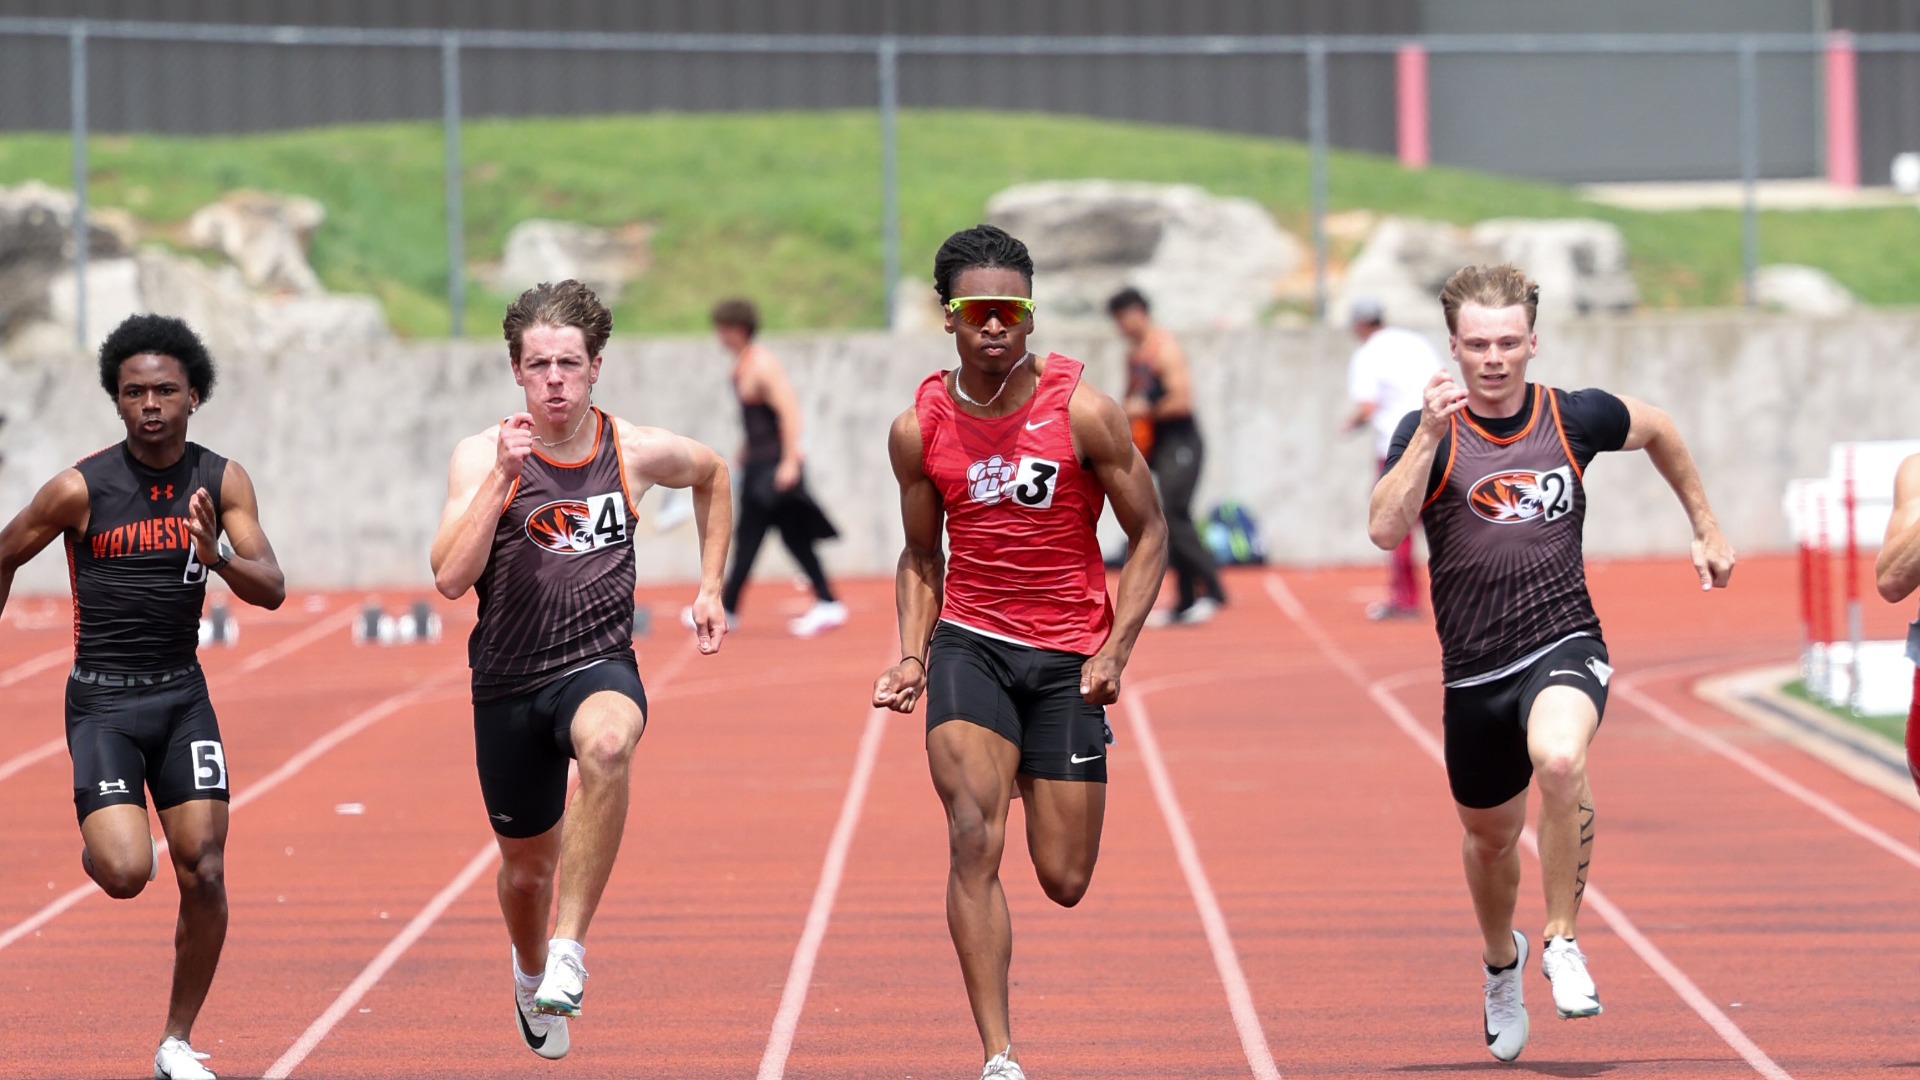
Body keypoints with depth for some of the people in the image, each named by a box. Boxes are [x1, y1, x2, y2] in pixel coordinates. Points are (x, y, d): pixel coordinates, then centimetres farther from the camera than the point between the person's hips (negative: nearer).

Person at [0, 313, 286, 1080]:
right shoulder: (82, 489, -11)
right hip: (102, 700, -3)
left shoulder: (222, 482, -2)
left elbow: (271, 591, -8)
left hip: (182, 693, 3)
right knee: (127, 874, -18)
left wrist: (218, 557, -28)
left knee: (204, 874, -4)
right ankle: (98, 841, 21)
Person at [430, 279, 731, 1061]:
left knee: (607, 741, -38)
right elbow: (451, 579, -19)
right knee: (527, 861, 15)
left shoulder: (637, 452, -2)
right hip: (508, 683, 1)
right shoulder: (482, 457, -7)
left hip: (600, 666, -1)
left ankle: (569, 947, -32)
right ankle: (529, 971, 51)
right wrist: (501, 475, -25)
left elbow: (712, 476, 22)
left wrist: (710, 588, 16)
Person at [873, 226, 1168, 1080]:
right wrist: (912, 655, -2)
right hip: (969, 644, 0)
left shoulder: (1081, 412, -10)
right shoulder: (919, 430, -2)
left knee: (1064, 881, 4)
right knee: (974, 841, -20)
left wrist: (1114, 650, -11)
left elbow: (1148, 534, -2)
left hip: (1067, 655, 0)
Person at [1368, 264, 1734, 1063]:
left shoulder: (1576, 419, -3)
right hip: (1474, 669, 2)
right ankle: (1502, 962, 52)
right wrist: (1430, 433, -31)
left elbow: (1658, 431, 20)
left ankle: (1562, 942, -16)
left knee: (1560, 762, -35)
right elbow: (1385, 530, -24)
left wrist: (1705, 530, 23)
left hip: (1564, 645, -2)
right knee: (1490, 837, 19)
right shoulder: (1428, 434, -7)